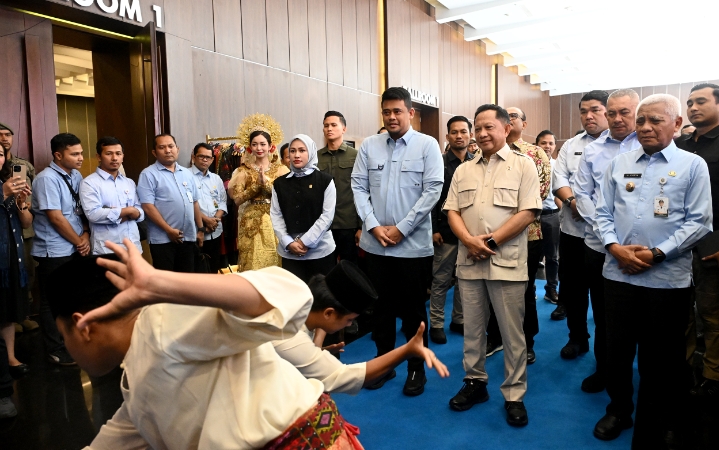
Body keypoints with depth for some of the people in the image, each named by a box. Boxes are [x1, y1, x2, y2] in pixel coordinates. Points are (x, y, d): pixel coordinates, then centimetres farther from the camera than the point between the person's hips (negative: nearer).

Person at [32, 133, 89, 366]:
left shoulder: (76, 176, 6)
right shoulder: (47, 179, -16)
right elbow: (56, 217, -19)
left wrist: (85, 235, -3)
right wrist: (79, 242, -10)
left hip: (76, 249, 7)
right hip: (54, 252, -7)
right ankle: (56, 350, 20)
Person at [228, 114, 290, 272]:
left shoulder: (281, 169, 6)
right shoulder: (243, 170, 5)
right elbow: (237, 199, -4)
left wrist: (266, 182, -15)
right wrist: (257, 184, -12)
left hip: (275, 222, 1)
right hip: (252, 224, 0)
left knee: (275, 265, 3)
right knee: (253, 265, 1)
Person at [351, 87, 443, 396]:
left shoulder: (427, 145, -4)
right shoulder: (369, 145, 4)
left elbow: (433, 190, -9)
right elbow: (358, 187, 3)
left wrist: (401, 229, -12)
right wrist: (373, 226, -9)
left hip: (413, 244, -3)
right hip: (375, 243, 3)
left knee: (413, 309, 9)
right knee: (381, 306, 15)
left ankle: (416, 368, 27)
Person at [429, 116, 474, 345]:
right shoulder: (439, 163, -2)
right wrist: (434, 229, -11)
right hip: (446, 231, -3)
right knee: (441, 279, 4)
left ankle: (459, 320, 26)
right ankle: (436, 324, 15)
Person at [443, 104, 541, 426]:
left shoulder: (523, 165, 0)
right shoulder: (463, 171, 12)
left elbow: (528, 213, -9)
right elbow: (452, 211, 7)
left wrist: (491, 241, -14)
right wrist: (469, 240, -11)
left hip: (506, 261, -4)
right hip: (469, 261, 4)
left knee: (512, 334, 6)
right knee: (472, 328, 14)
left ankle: (514, 395, 20)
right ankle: (475, 382, 31)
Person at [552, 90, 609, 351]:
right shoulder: (570, 145, 13)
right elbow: (559, 179, 5)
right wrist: (573, 200, -13)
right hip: (573, 228, 4)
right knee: (573, 285, 12)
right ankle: (577, 337, 28)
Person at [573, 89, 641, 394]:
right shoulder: (592, 150, 9)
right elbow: (582, 193, 7)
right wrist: (603, 228, -6)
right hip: (598, 245, 3)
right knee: (602, 313, 13)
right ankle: (603, 370, 30)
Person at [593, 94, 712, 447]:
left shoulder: (693, 165, 0)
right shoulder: (619, 164, 9)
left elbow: (698, 222, -5)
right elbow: (603, 212, 8)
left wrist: (657, 253, -15)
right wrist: (614, 247, -9)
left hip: (667, 279, -3)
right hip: (618, 273, 3)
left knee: (658, 358, 9)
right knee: (616, 348, 13)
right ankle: (618, 409, 35)